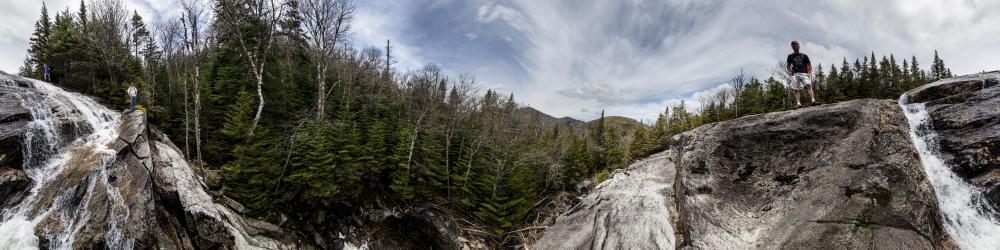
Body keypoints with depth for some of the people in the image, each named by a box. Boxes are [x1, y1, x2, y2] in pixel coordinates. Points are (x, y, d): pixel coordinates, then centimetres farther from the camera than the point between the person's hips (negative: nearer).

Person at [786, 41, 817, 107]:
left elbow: (809, 65, 16)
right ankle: (798, 103, -12)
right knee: (796, 89, -8)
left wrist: (809, 73, 1)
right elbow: (788, 66, 20)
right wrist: (791, 72, 4)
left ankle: (813, 100, -29)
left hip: (804, 73, -1)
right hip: (795, 74, 1)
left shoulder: (804, 56, 13)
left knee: (809, 86, -20)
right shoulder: (790, 56, 14)